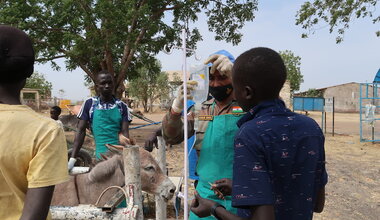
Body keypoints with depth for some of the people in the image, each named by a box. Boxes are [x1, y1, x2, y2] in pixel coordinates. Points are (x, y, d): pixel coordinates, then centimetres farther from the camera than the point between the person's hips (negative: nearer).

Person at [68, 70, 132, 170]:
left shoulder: (122, 106, 4)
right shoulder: (89, 104, 4)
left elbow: (125, 132, -1)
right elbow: (81, 131, 4)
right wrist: (72, 159, -3)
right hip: (101, 156, 0)